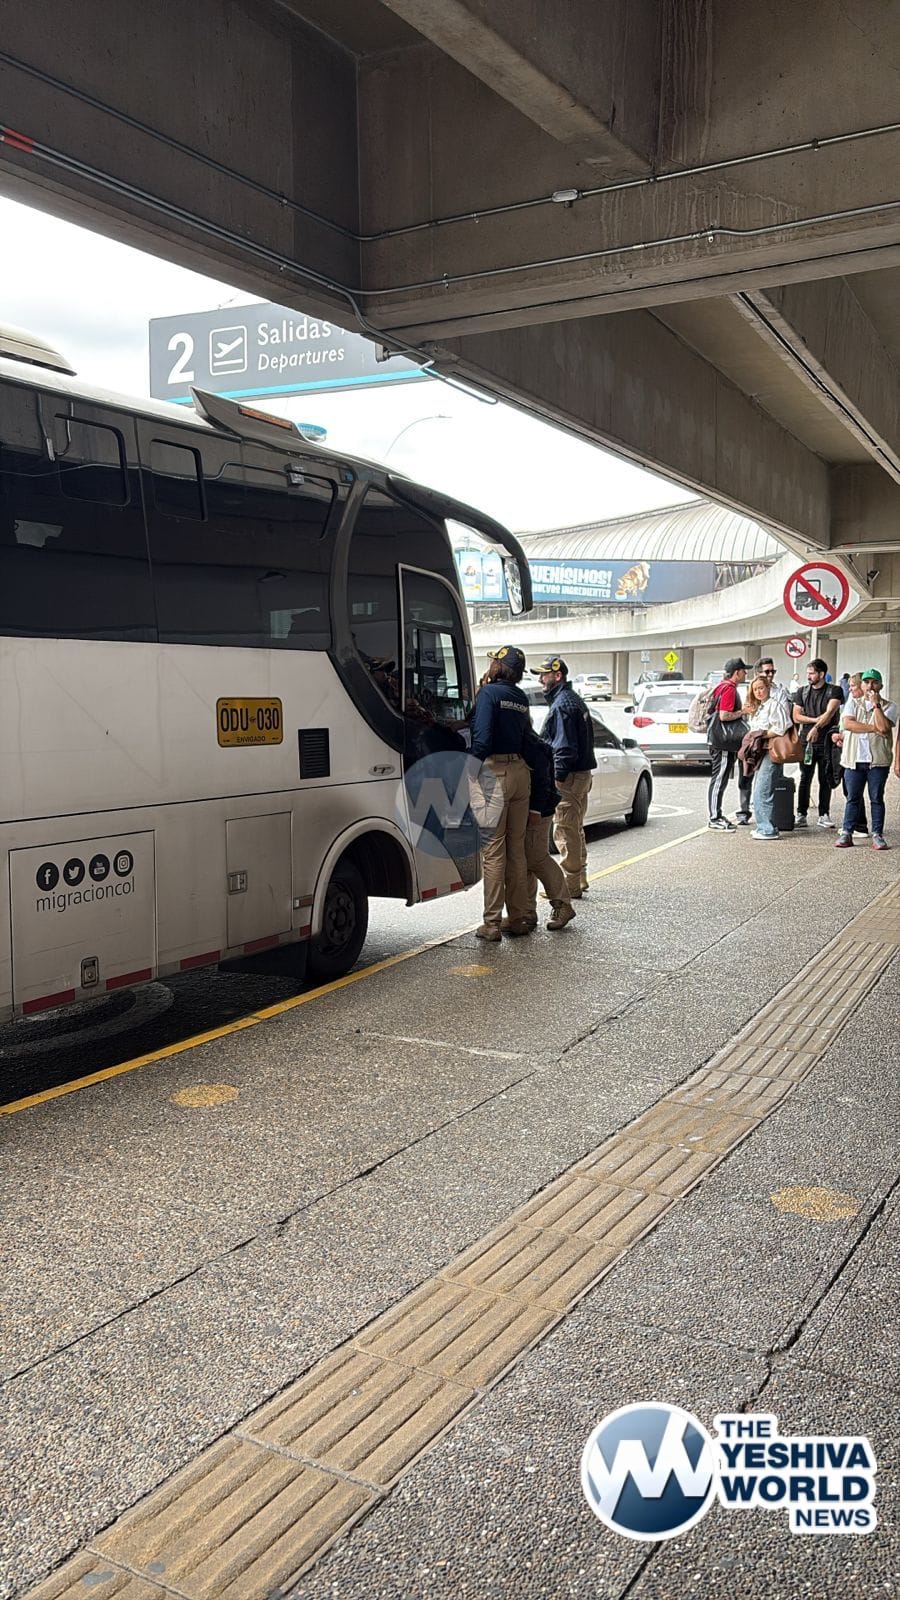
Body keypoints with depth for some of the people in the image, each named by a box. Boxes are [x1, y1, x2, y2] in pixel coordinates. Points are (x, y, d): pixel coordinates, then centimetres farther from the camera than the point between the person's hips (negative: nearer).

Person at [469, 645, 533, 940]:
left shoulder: (489, 692, -8)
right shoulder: (522, 699, 15)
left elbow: (482, 737, -16)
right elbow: (526, 736, 14)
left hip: (496, 771, -7)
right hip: (520, 771, 7)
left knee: (493, 849, -4)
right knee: (516, 848, 14)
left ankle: (491, 924, -2)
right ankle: (519, 918, 19)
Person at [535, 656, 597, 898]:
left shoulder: (562, 705, -15)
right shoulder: (574, 700, 17)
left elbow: (565, 748, -21)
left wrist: (556, 778, -21)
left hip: (568, 778, -11)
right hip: (582, 773, 11)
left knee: (565, 832, -5)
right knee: (575, 830, 19)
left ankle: (570, 886, -1)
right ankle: (579, 879, 28)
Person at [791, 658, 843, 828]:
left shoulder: (834, 691, 2)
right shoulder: (802, 692, 13)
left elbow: (830, 712, -12)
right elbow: (796, 717, 6)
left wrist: (817, 727, -27)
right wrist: (816, 720, -7)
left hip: (826, 741, -2)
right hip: (806, 740, 2)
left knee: (825, 779, 2)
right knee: (805, 779, 0)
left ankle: (824, 815, 9)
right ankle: (802, 816, 1)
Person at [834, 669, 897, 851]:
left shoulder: (888, 706, 6)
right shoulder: (854, 704, 12)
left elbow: (884, 727, -12)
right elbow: (847, 723, -8)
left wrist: (876, 704, -9)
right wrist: (873, 728, -12)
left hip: (878, 761, -1)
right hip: (854, 760, 2)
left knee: (877, 799, 2)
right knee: (852, 798, 5)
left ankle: (877, 835, 7)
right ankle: (846, 833, 10)